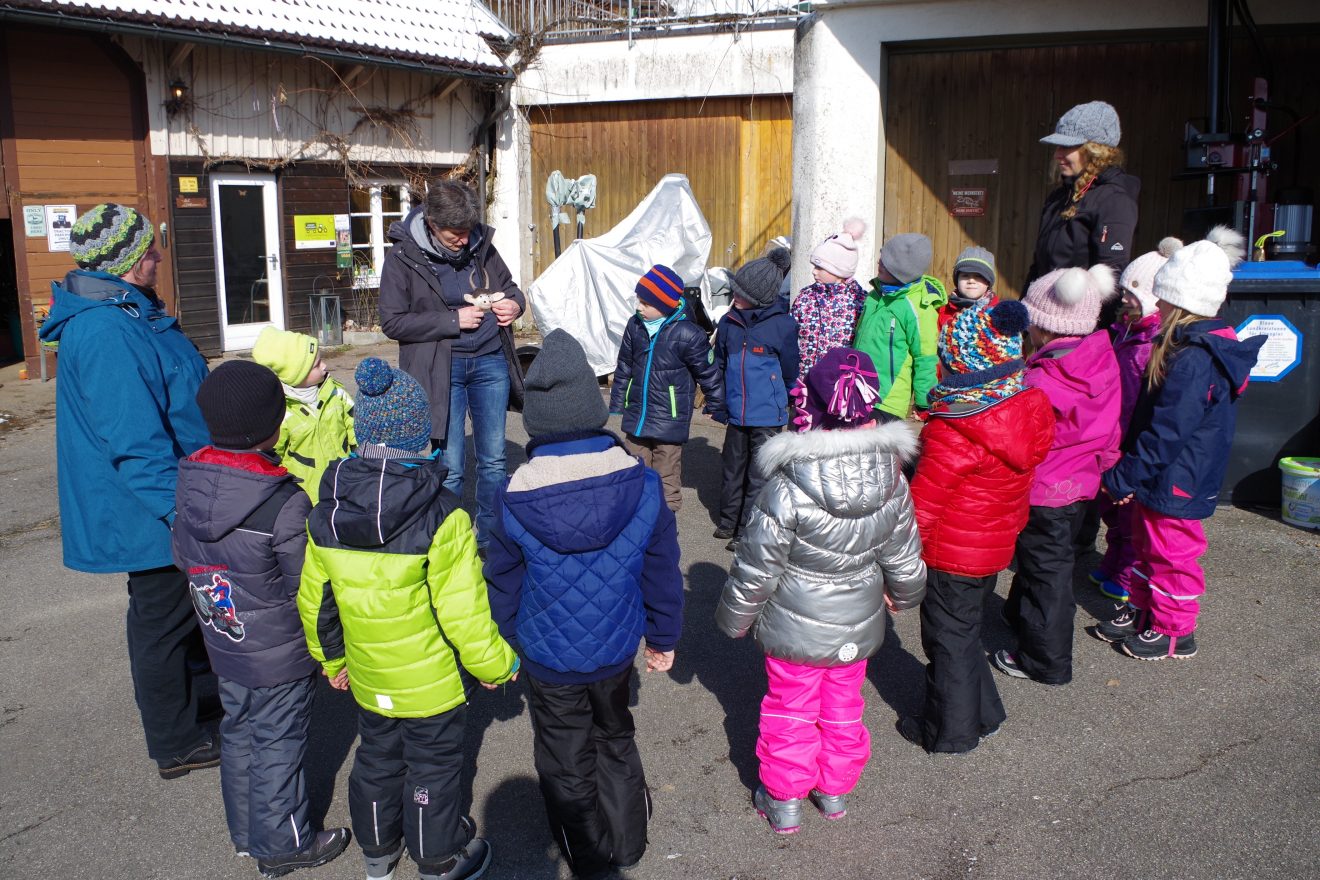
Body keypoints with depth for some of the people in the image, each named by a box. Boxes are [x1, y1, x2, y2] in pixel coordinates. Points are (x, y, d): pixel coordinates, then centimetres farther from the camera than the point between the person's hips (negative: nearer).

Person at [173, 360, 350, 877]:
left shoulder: (189, 483, -8)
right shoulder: (287, 504, -28)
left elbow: (182, 558, 4)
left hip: (223, 646, 7)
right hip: (280, 658, -7)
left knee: (238, 734, 22)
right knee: (278, 745, 10)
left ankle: (246, 833, 41)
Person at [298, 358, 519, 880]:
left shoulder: (326, 513, -10)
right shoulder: (442, 518, -27)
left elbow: (314, 598, 1)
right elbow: (464, 613, -24)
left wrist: (332, 659, 17)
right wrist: (496, 666, -7)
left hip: (366, 677, 5)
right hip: (432, 681, -5)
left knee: (377, 758, 25)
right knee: (433, 768, 16)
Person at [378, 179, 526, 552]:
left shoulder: (481, 245, 2)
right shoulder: (402, 258, -8)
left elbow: (509, 284, 19)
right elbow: (393, 321, -11)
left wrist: (514, 303, -5)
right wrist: (454, 320, -17)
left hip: (490, 361, 4)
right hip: (441, 369, -4)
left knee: (494, 460, 13)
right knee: (449, 468, 1)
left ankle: (490, 536, 30)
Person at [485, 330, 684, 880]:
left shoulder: (514, 501, -22)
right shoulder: (642, 484, -19)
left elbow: (503, 585, -7)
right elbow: (662, 572, -7)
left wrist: (503, 646, 11)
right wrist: (663, 638, 9)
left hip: (548, 658, -2)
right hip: (615, 649, 2)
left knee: (566, 760, 20)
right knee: (615, 740, 27)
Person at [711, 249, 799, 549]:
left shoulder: (782, 324, -12)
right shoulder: (729, 321, 2)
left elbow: (790, 371, -1)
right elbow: (719, 365, 15)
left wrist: (787, 403, 8)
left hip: (767, 414, -5)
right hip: (736, 412, 5)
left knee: (759, 475, 3)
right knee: (733, 468, 17)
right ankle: (728, 522, 32)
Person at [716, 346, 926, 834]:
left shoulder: (787, 488, -29)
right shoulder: (892, 481, -15)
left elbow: (756, 569, -19)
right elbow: (905, 559, -1)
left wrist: (734, 618, 0)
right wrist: (902, 593, 21)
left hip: (795, 629, -4)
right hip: (858, 627, 4)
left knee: (790, 711, 17)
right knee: (843, 709, 24)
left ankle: (783, 800, 34)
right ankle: (836, 790, 44)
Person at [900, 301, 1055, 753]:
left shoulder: (953, 432, -29)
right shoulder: (1030, 411, -6)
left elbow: (921, 506, -24)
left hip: (951, 556, -7)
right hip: (996, 547, 7)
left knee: (949, 640, 11)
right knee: (965, 631, 26)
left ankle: (950, 732, 29)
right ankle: (983, 714, 42)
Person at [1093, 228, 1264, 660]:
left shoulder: (1193, 361, -27)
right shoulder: (1202, 347, 7)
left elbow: (1166, 432, -27)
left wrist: (1124, 477, -19)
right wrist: (1128, 472, 16)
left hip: (1175, 483, -10)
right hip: (1161, 479, 10)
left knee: (1172, 552, 6)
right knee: (1148, 544, 21)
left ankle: (1175, 631, 21)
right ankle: (1143, 611, 37)